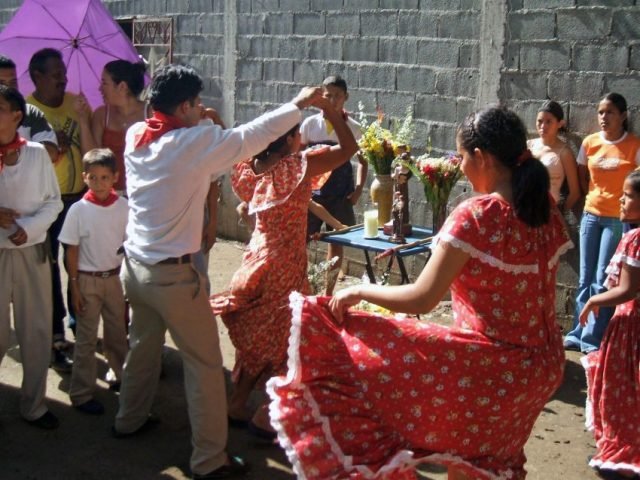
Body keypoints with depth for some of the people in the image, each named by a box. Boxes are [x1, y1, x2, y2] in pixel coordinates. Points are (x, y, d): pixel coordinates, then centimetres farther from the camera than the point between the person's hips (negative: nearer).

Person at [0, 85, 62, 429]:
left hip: (31, 252, 2)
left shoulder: (37, 153, -2)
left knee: (37, 330, 8)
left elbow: (53, 201, 3)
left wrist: (29, 227, -12)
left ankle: (33, 405, 24)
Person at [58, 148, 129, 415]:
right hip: (88, 280, -2)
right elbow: (72, 251, -6)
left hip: (115, 277, 2)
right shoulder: (78, 210, -11)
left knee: (118, 333, 17)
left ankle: (119, 375, 35)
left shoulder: (124, 207, -7)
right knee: (86, 339, 5)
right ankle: (81, 393, 12)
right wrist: (74, 287, -6)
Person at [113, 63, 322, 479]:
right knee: (205, 364, 4)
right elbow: (252, 135, -9)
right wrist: (299, 104, 2)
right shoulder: (194, 142, -19)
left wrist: (198, 126, 12)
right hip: (172, 274, -8)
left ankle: (130, 420, 46)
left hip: (135, 265, 8)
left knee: (143, 345, 27)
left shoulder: (135, 136, 0)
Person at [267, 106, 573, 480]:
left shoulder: (475, 215, -21)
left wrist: (361, 290, -6)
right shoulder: (547, 213, 1)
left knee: (355, 356, 2)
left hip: (494, 367, -8)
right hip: (544, 363, 8)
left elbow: (422, 299, -20)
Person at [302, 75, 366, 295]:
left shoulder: (353, 127, -1)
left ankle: (328, 293, 22)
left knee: (336, 242, 8)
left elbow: (362, 160, 9)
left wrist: (359, 187, -2)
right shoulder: (310, 124, -3)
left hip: (341, 194, 1)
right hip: (313, 191, 0)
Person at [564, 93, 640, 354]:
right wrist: (594, 196, 7)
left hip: (618, 218, -4)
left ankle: (592, 340, 4)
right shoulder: (590, 142, 3)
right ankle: (579, 334, 18)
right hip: (591, 215, 4)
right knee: (585, 278, 9)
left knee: (602, 280, -4)